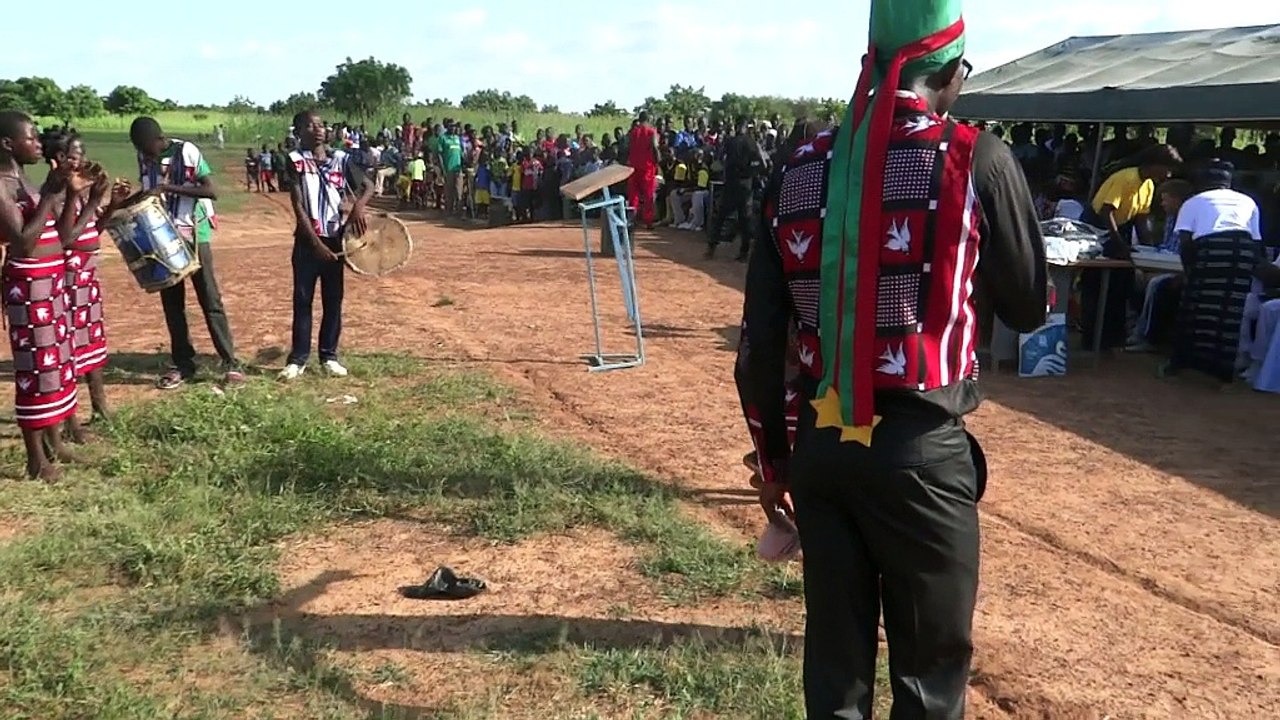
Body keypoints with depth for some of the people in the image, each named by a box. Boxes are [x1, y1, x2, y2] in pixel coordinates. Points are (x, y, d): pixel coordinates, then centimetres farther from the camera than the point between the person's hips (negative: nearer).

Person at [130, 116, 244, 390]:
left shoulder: (187, 152, -14)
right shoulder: (144, 157, 4)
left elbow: (211, 191, -20)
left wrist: (169, 187, -26)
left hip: (193, 235, -6)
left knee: (210, 300, -4)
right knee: (171, 302, 8)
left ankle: (231, 364, 0)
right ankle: (183, 364, 16)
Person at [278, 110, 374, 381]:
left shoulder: (341, 158, 4)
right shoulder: (295, 160, -5)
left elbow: (368, 185, 5)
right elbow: (298, 206, -10)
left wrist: (358, 206, -18)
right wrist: (316, 242, -17)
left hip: (335, 238, 3)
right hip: (307, 240, -3)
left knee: (333, 299, 8)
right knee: (302, 300, 4)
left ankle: (329, 355, 18)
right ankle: (298, 358, 10)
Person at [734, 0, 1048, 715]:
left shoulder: (800, 168, 5)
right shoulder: (976, 158, -7)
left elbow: (761, 340, 5)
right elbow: (1030, 306, 4)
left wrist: (773, 457, 16)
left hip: (819, 446, 4)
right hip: (922, 452, -4)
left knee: (834, 661, 17)